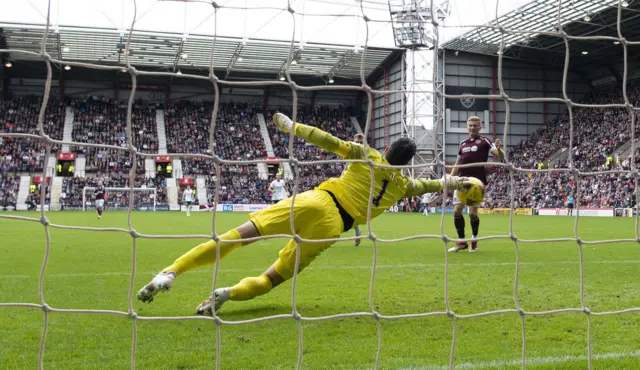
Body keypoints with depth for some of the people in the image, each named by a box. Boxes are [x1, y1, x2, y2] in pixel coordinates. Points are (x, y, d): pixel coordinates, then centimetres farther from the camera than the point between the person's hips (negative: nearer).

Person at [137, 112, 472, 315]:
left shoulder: (367, 155, 14)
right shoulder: (402, 185, 18)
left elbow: (331, 142, 4)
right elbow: (425, 185, 38)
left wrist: (292, 126, 10)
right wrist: (450, 182, 57)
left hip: (316, 201, 0)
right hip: (333, 226, 0)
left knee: (242, 233, -7)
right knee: (272, 278, 8)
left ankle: (172, 271, -21)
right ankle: (228, 292, -22)